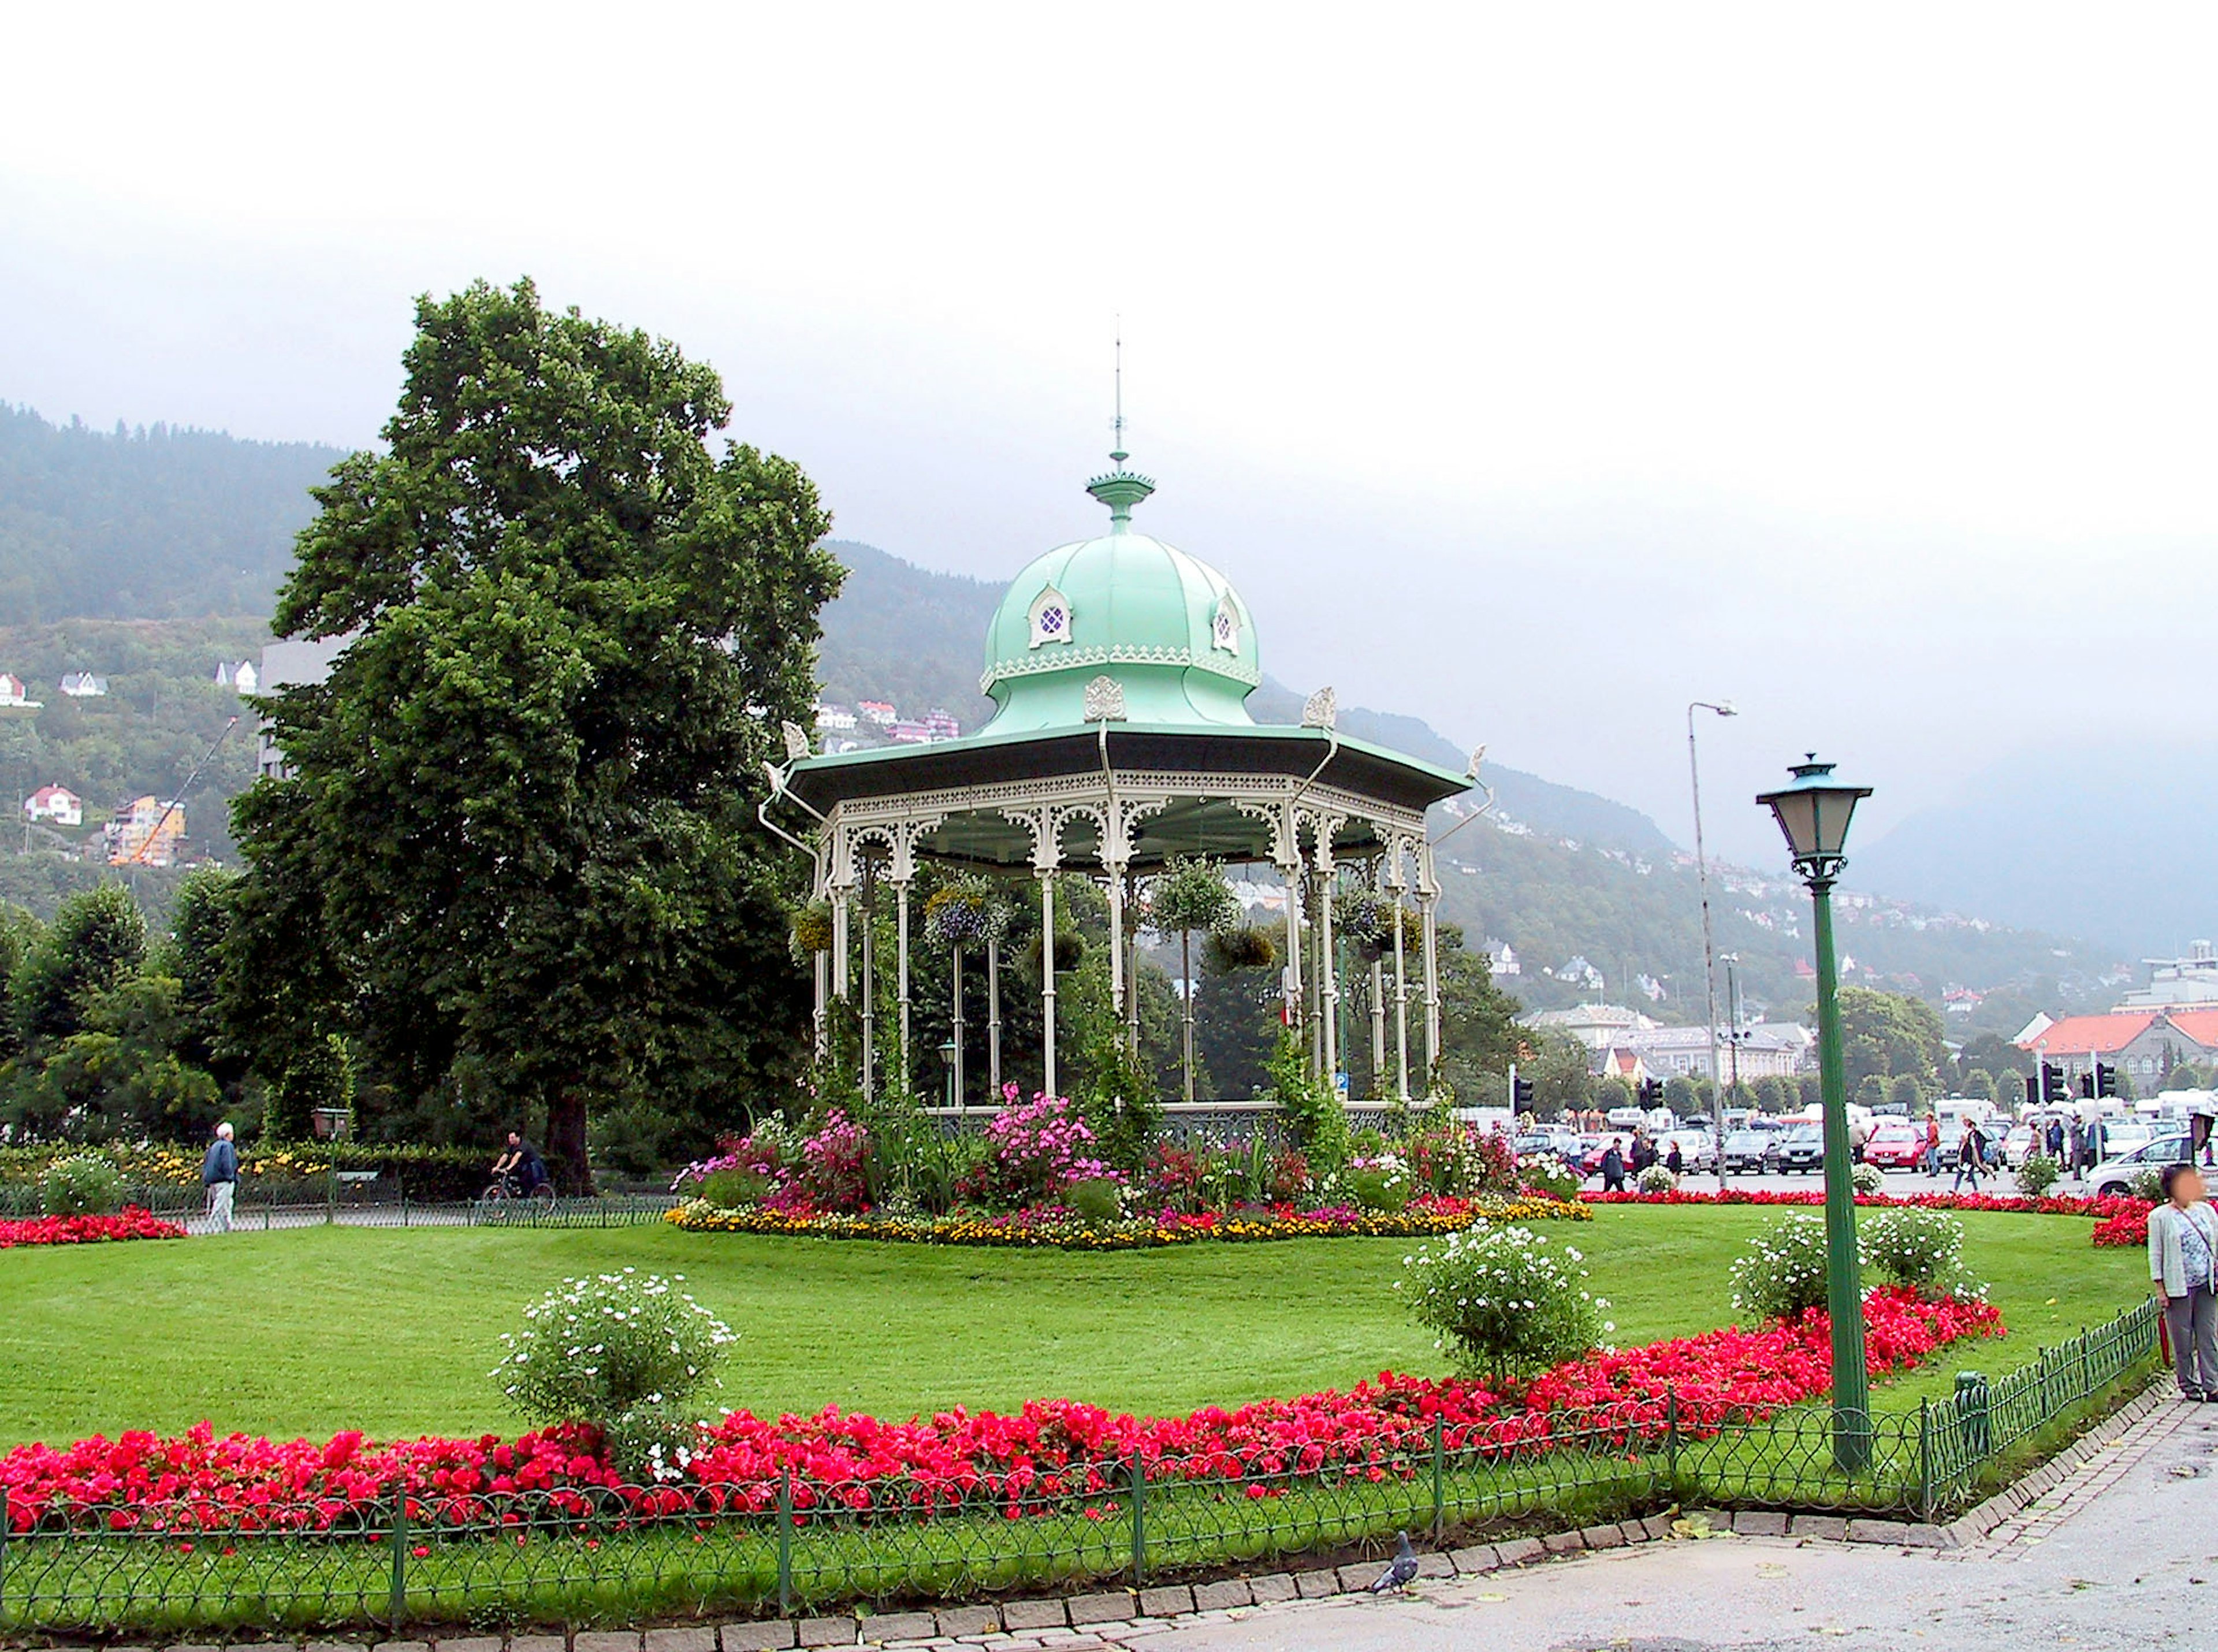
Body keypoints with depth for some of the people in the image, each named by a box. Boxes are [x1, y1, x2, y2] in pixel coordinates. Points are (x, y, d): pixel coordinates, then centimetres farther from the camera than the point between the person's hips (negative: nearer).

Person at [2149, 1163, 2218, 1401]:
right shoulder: (2160, 1217, -3)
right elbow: (2156, 1255, -3)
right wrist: (2160, 1288, -6)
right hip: (2178, 1288, -4)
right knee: (2183, 1340, 2)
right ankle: (2188, 1386, 12)